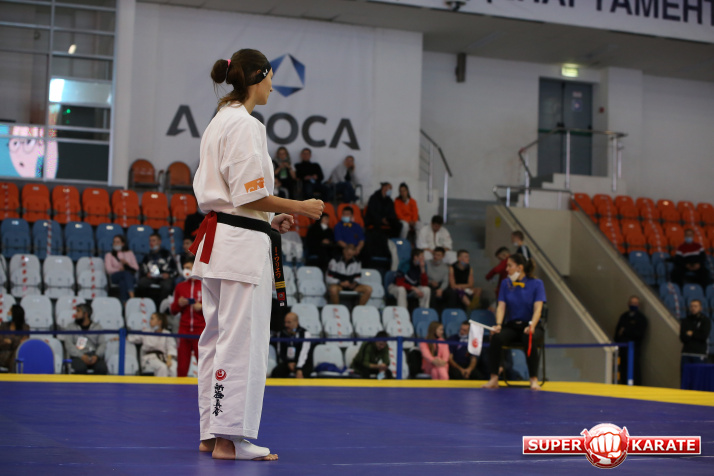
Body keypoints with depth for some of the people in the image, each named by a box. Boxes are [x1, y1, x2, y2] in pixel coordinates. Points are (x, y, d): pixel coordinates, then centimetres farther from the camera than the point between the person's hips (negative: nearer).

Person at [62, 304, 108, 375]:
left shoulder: (97, 327, 17)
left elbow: (103, 344, 6)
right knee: (80, 368, -36)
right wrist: (82, 356, -16)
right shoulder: (71, 327, 14)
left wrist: (96, 356, -15)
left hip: (93, 355, 1)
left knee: (102, 368, -32)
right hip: (78, 356, -1)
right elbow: (68, 345, 1)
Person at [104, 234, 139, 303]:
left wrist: (127, 263, -6)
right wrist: (119, 269, -13)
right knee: (126, 273, -39)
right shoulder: (109, 255, 24)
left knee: (122, 281, -38)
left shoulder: (129, 253, 27)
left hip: (130, 276, 2)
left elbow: (136, 268, 14)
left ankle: (124, 301, -61)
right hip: (115, 276, -2)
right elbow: (109, 269, 5)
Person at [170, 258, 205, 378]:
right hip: (184, 330, 3)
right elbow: (173, 310, 17)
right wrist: (178, 304, -3)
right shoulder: (180, 287, 12)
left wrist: (202, 307, -11)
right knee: (182, 365, 0)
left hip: (201, 331, -3)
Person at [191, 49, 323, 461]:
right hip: (243, 243, -11)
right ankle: (230, 438, -4)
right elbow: (250, 195, -19)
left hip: (217, 238, 11)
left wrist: (270, 220, 18)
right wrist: (300, 208, -8)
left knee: (218, 336, 13)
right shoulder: (246, 125, -13)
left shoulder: (220, 122, 17)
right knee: (242, 340, -7)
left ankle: (212, 432, 21)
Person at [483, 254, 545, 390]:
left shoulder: (536, 283, -2)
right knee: (496, 338, -30)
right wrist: (498, 325, -19)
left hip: (530, 326, -2)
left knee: (529, 340, -37)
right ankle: (494, 379, -25)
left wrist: (532, 326, -29)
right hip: (511, 325, 2)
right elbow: (501, 306, 0)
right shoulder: (506, 284, 8)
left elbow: (538, 308, -11)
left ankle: (534, 379, -26)